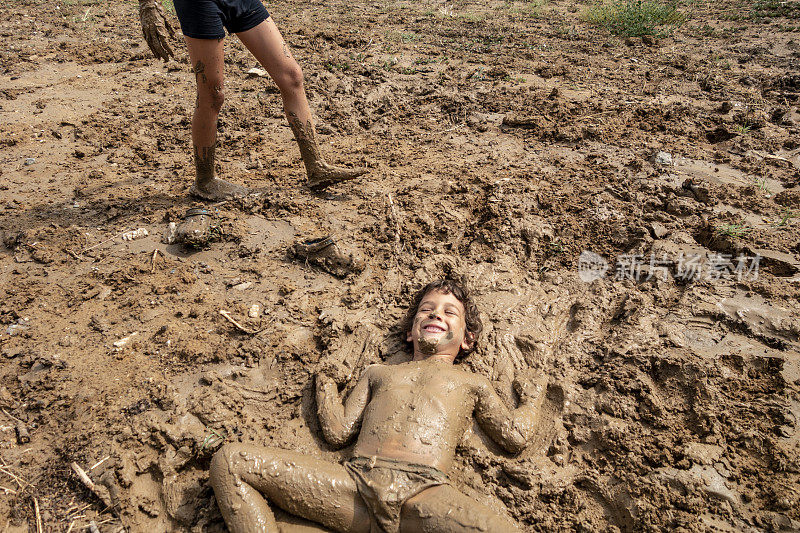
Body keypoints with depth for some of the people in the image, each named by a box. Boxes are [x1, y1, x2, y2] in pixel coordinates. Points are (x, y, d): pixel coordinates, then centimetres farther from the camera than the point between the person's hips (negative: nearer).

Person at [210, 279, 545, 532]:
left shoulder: (472, 384, 27)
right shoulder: (378, 373, 31)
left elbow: (515, 437, 17)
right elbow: (337, 432, 22)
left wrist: (531, 399, 32)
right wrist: (325, 384, 32)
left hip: (423, 493, -2)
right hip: (354, 481, 3)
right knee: (228, 461, -9)